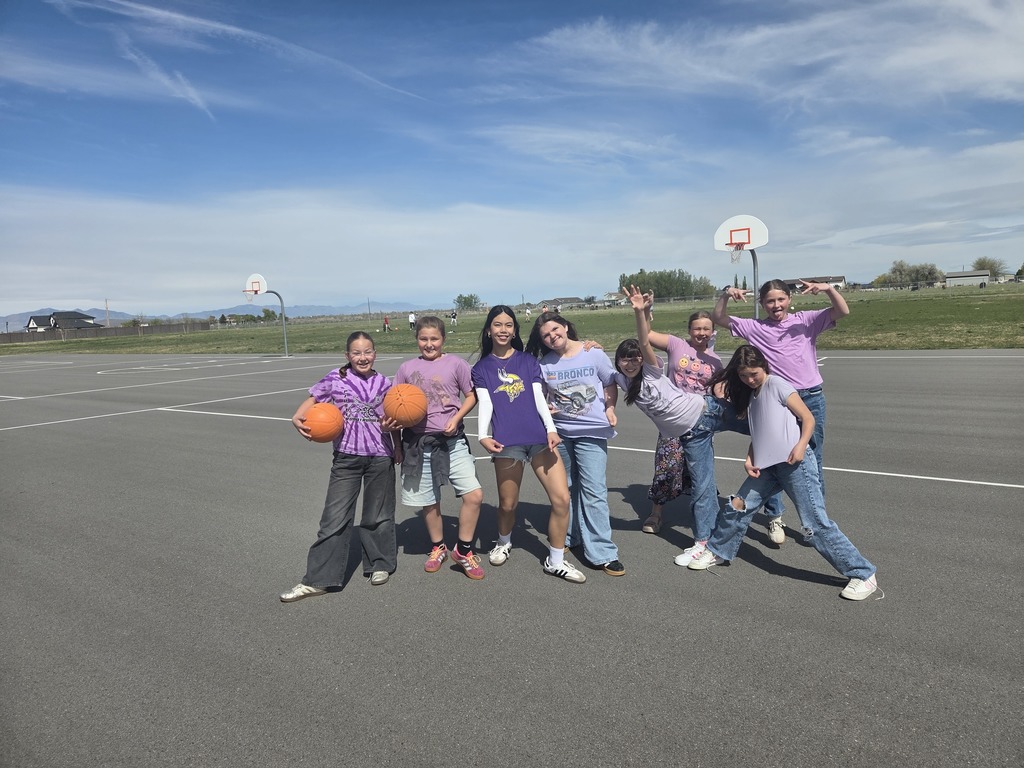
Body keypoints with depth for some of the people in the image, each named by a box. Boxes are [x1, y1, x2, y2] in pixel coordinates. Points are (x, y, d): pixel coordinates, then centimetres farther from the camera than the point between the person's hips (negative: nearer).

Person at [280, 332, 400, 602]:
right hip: (346, 457, -1)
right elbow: (313, 399, 1)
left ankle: (380, 564, 32)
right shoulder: (335, 379, -1)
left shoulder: (384, 383, 4)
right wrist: (298, 419, -18)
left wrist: (397, 447, 8)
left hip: (380, 457, 1)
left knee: (378, 516, 13)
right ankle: (317, 579, 5)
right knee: (335, 518, -2)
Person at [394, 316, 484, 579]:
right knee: (429, 501, 13)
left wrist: (456, 418, -12)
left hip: (452, 441, -1)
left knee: (474, 494, -11)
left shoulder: (455, 363, -1)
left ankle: (463, 550, 9)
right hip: (418, 442, 2)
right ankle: (438, 548, 37)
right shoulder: (407, 368, 5)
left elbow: (471, 396, 3)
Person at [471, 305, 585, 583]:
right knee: (508, 504, 6)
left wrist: (551, 429, -6)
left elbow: (539, 398, 8)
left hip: (539, 437, 2)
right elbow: (485, 404, 0)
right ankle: (503, 543, 39)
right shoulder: (481, 368, 12)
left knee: (562, 499, -5)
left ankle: (556, 561, 13)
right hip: (506, 442, -1)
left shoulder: (529, 361, 16)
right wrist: (483, 435, -17)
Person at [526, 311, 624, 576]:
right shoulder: (545, 364, -1)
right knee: (566, 488, 16)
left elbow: (610, 385, 6)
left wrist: (610, 409, -8)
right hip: (559, 433, 3)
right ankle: (570, 536, 34)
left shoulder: (594, 354, -5)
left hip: (591, 432, -3)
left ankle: (602, 552, 0)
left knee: (593, 491, -7)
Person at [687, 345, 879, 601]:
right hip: (768, 465, 7)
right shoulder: (750, 396, 16)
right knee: (738, 506, 8)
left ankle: (863, 575, 3)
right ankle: (718, 552, 27)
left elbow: (808, 418, -7)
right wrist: (749, 459, 1)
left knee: (815, 524, -8)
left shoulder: (777, 385, -4)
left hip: (794, 462, -7)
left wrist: (801, 445, -22)